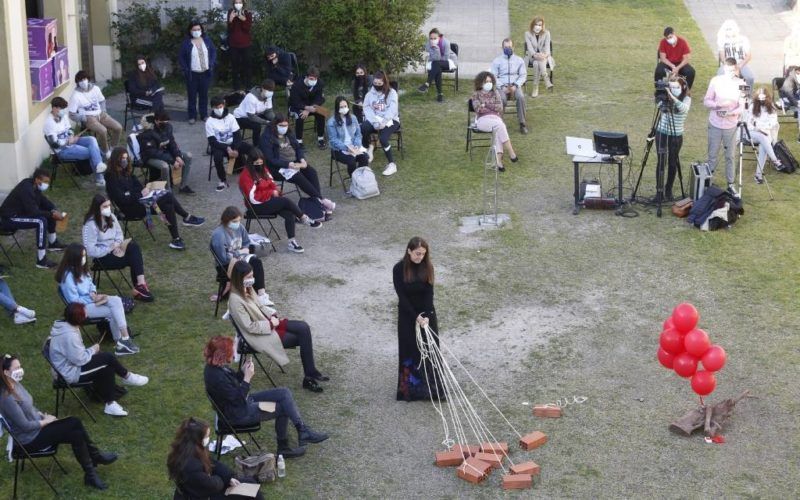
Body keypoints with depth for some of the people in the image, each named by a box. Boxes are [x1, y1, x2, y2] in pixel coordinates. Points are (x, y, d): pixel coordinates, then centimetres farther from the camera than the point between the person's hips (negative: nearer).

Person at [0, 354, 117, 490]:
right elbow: (25, 426, -25)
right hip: (29, 440, -9)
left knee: (75, 422, -4)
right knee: (76, 434, -12)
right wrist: (46, 421, -11)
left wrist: (42, 415, 1)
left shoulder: (16, 384, 0)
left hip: (36, 426, 9)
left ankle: (95, 456, 8)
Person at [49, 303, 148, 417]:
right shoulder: (69, 335, -31)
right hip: (72, 373, -10)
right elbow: (80, 360, -25)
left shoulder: (65, 325, 0)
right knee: (109, 358, -12)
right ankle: (126, 377, 13)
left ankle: (110, 404, 2)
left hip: (69, 364, 10)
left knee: (108, 368, 2)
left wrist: (90, 351, -1)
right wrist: (93, 350, -8)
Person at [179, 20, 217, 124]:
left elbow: (213, 51, 9)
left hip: (205, 73, 2)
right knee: (192, 95, 5)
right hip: (192, 74, -2)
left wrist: (212, 64, -2)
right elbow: (181, 57, -3)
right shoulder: (186, 43, -8)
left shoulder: (206, 40, 1)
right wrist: (185, 70, -10)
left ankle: (204, 115, 23)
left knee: (204, 95, 12)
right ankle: (192, 116, 15)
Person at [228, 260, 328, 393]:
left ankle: (310, 373, -7)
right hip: (262, 335, -8)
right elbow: (250, 327, -22)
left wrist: (273, 315, -1)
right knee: (302, 337, -13)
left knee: (304, 328, -9)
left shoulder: (248, 289, 2)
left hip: (268, 322, 8)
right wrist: (271, 324, -15)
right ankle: (309, 377, 1)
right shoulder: (236, 301, -25)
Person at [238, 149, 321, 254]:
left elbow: (272, 184, 18)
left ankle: (292, 242, -20)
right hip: (258, 206, -8)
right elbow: (253, 198, -21)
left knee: (290, 214, -18)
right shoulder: (245, 175, -16)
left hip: (269, 200, 8)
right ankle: (305, 219, -6)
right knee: (286, 201, -24)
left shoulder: (263, 169, 8)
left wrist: (275, 191, -5)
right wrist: (271, 193, -16)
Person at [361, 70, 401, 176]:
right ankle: (367, 148, -3)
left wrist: (383, 123, -25)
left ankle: (392, 165, -24)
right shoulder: (370, 94, 9)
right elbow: (367, 109, -2)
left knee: (383, 138, -33)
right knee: (362, 129, -31)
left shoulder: (392, 93, -2)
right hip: (374, 120, 3)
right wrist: (375, 122, -19)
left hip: (390, 120, -3)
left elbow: (392, 110, -12)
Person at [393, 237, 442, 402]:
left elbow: (429, 293, -9)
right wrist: (416, 317, -19)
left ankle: (432, 387, 12)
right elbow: (402, 296, -15)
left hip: (426, 314, 2)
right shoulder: (399, 269, -14)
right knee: (411, 351, 4)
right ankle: (411, 388, 15)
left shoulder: (427, 267, -6)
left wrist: (426, 315, -21)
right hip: (407, 315, -2)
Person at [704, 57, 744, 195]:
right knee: (712, 155, 6)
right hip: (715, 124, 0)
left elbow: (742, 106, -5)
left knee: (730, 156, 6)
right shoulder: (715, 81, -5)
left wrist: (731, 113, -22)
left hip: (731, 126, 0)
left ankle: (730, 184, 14)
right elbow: (706, 101, -3)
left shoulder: (740, 83, -5)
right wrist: (718, 104, -21)